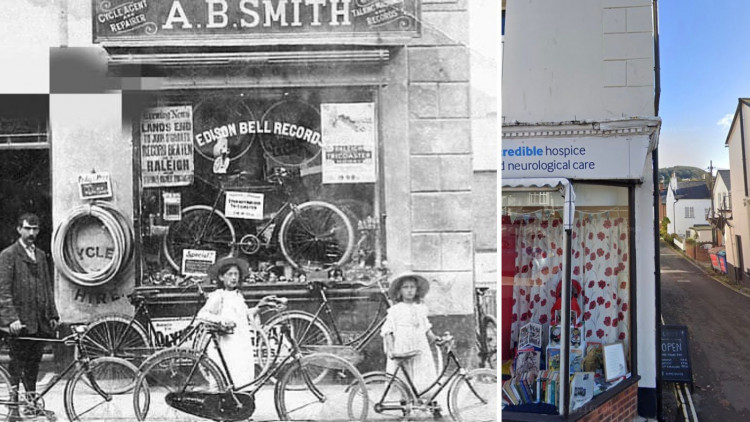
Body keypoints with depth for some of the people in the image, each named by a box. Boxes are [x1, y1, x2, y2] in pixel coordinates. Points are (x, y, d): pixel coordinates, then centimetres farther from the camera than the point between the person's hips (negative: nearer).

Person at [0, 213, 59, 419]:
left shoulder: (40, 255, 15)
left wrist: (52, 315, 12)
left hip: (39, 320, 6)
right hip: (19, 321, -5)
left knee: (33, 363, 11)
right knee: (17, 363, 1)